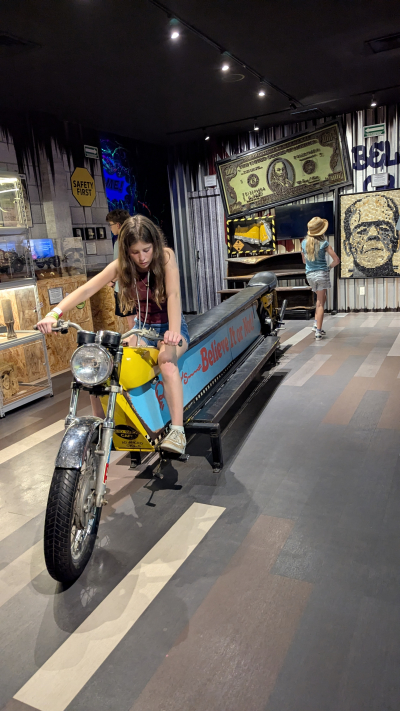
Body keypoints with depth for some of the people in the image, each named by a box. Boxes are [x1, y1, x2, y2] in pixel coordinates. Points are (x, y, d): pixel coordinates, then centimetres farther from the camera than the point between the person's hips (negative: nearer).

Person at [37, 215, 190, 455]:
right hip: (142, 329, 4)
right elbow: (87, 289, -17)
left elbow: (173, 294, -30)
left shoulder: (166, 256, -16)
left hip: (170, 328, -4)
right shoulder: (122, 265, -7)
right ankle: (101, 423, -1)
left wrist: (174, 331, -48)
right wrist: (55, 313, -32)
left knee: (167, 360, -39)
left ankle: (177, 430, -35)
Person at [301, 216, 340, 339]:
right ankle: (318, 331, -1)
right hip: (322, 274, -4)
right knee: (320, 303, 1)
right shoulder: (324, 244, -10)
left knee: (321, 299, 24)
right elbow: (336, 260, -9)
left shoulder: (304, 243, 3)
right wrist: (329, 267, 6)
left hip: (309, 275, 5)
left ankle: (316, 323, 15)